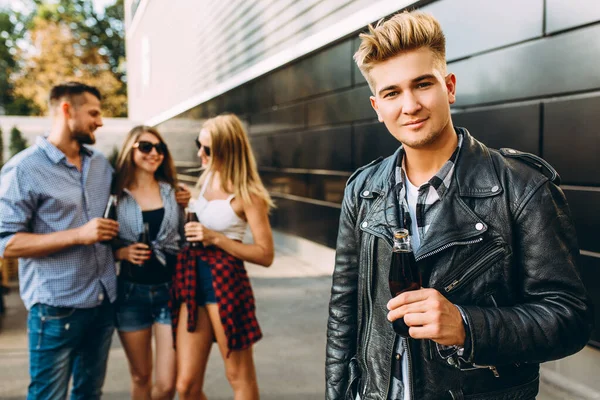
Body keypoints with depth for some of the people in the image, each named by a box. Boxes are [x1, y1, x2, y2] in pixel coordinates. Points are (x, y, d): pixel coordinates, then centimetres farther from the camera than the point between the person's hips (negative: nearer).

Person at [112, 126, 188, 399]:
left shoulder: (174, 192, 4)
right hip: (131, 293, -1)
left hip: (171, 290, 1)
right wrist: (123, 252, -13)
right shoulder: (116, 195, -2)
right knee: (140, 377, 14)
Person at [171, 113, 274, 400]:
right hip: (192, 280, 6)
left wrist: (215, 238, -20)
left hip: (225, 283, -6)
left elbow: (265, 255, -14)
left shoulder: (247, 194, -12)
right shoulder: (207, 177, 8)